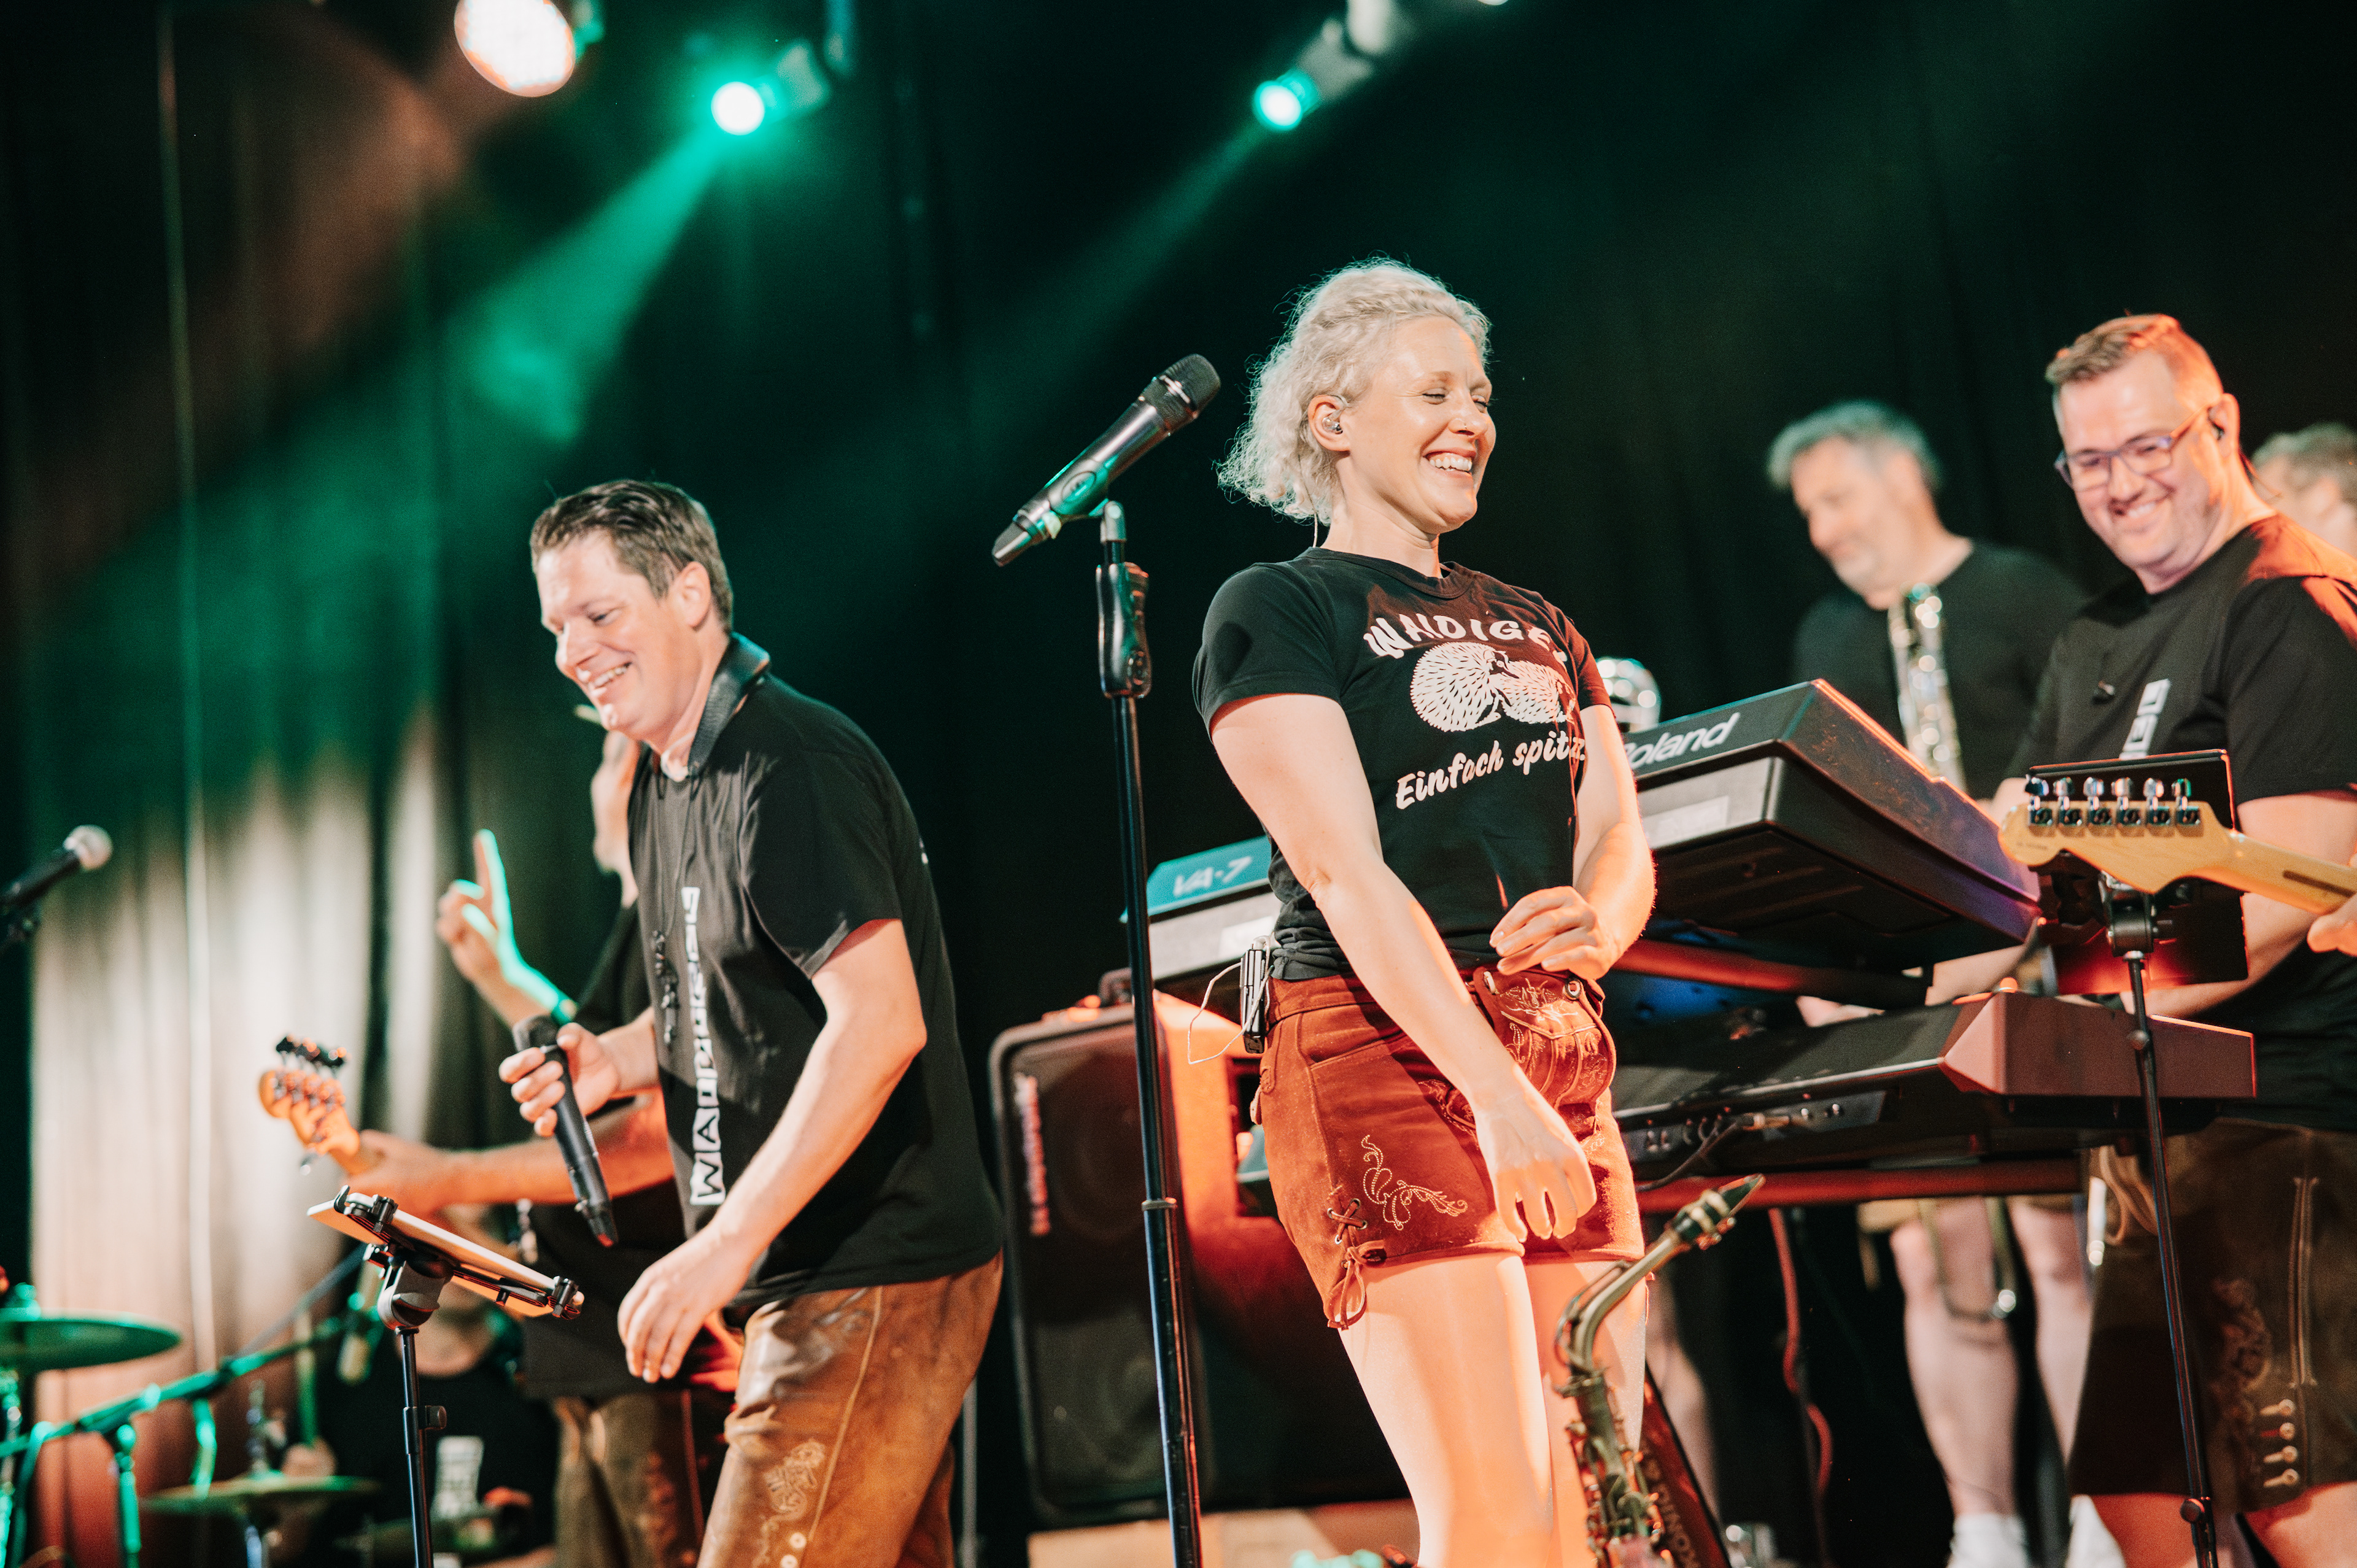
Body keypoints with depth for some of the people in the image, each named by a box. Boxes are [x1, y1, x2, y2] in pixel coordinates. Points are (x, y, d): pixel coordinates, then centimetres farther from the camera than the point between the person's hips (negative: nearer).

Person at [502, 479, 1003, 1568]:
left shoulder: (788, 766, -16)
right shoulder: (661, 789, 15)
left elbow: (880, 1023, -25)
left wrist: (727, 1242, -27)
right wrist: (611, 1060, 6)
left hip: (873, 1277, -10)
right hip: (811, 1279, 10)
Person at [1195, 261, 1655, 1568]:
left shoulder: (1532, 628, 22)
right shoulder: (1275, 612, 0)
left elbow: (1620, 840, 15)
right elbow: (1347, 876, -12)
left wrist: (1594, 926, -11)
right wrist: (1496, 1098, -21)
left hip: (1563, 1074, 7)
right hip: (1386, 1063, -7)